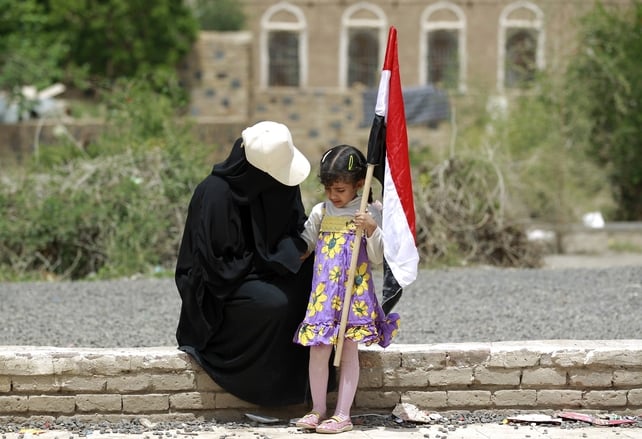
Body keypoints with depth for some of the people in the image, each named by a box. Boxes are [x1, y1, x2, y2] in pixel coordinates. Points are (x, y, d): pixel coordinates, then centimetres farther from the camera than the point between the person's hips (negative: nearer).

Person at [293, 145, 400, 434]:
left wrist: (372, 230, -20)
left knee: (348, 352, 2)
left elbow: (378, 257, -6)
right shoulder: (320, 212, 7)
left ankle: (342, 414, 5)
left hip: (355, 293, -3)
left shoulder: (370, 212, -4)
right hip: (323, 294, 3)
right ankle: (318, 409, 14)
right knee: (318, 351, 1)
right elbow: (303, 246, 18)